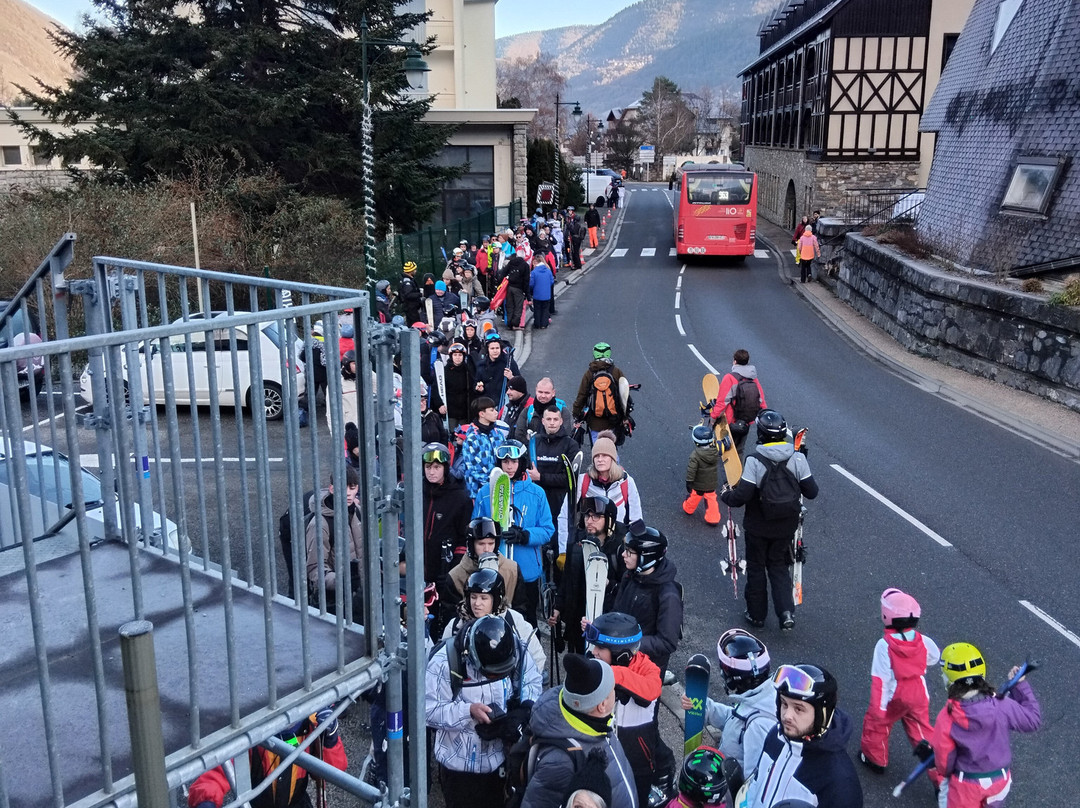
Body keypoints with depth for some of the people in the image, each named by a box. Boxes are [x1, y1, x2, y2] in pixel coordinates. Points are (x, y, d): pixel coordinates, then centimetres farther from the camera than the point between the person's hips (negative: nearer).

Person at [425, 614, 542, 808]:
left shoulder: (516, 651, -14)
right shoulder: (444, 661, -24)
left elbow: (533, 682, 0)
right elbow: (430, 711, -20)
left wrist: (524, 706, -20)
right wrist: (469, 711, -32)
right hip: (459, 763, -3)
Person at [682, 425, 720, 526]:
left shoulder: (695, 456, -27)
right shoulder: (715, 451, -13)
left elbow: (691, 471, -22)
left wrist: (688, 482, -12)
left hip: (698, 484, -3)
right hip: (712, 484, 3)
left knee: (693, 497, 21)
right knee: (711, 499, 14)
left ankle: (688, 509, 45)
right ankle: (713, 519, 20)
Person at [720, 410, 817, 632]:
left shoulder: (754, 461, -24)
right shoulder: (798, 458, -13)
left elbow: (742, 496, -24)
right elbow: (811, 491, -6)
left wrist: (726, 495, -3)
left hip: (758, 527, -3)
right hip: (786, 527, 3)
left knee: (756, 567, 16)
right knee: (779, 565, 21)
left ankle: (756, 614, 27)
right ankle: (786, 612, 9)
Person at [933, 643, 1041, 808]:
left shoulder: (947, 717, -27)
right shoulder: (1003, 706, -23)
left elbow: (944, 762, -15)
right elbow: (1033, 720, -3)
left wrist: (945, 772, 8)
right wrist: (1020, 685, 3)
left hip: (965, 786, -3)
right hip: (1000, 781, 3)